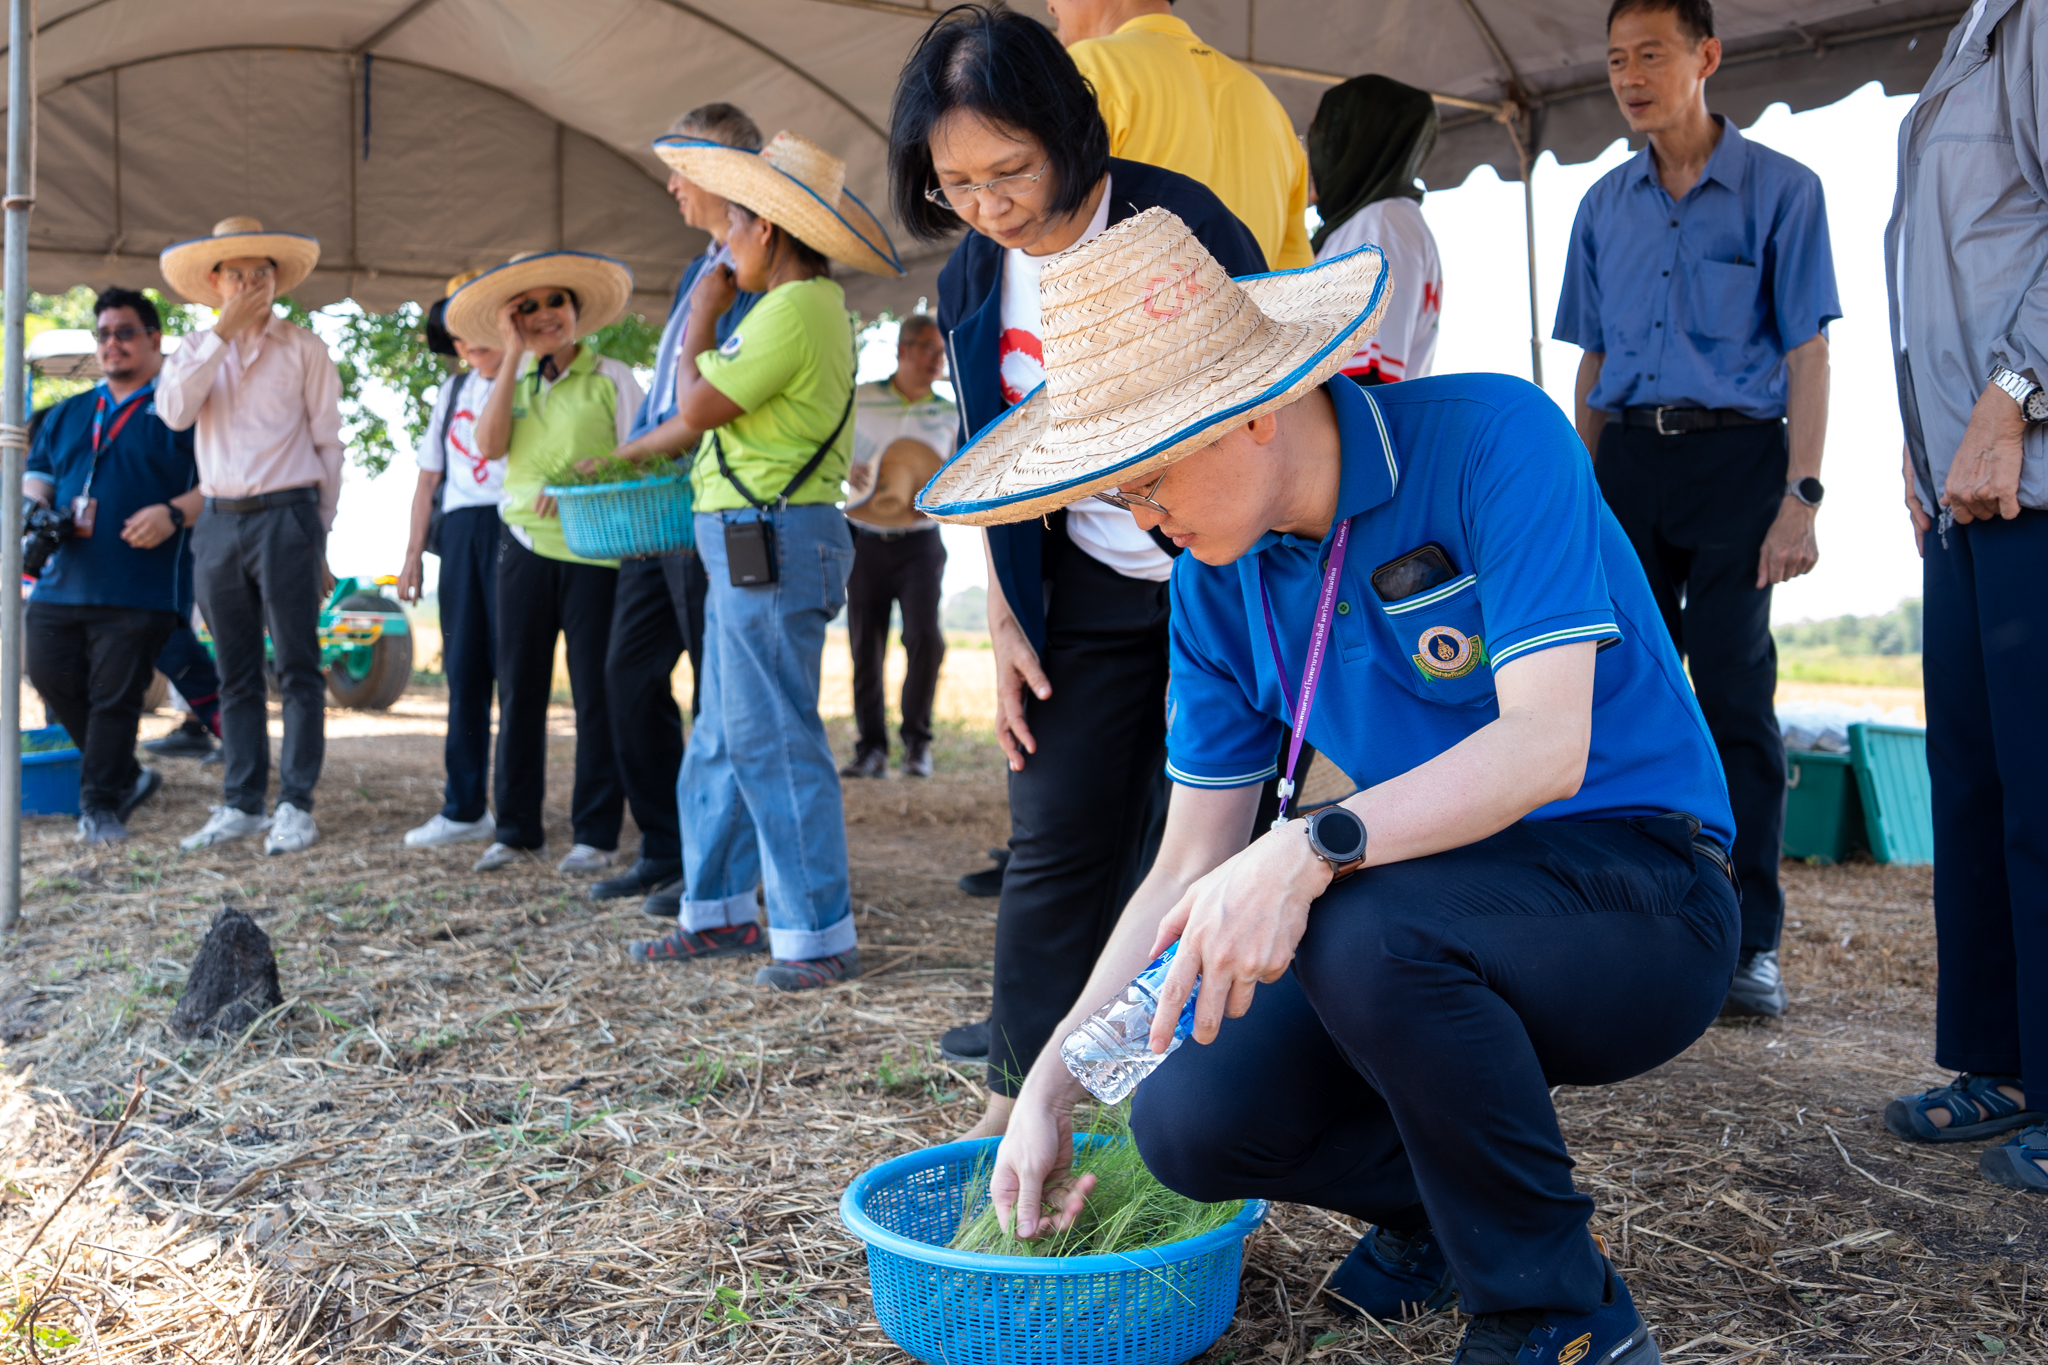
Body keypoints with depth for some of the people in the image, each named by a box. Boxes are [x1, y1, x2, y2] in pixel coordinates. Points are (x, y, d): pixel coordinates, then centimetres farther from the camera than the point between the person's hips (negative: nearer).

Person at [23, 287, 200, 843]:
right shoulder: (67, 415, 23)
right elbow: (36, 473, 25)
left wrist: (173, 513, -19)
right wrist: (35, 508, 2)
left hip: (139, 588, -6)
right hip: (61, 584, 6)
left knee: (115, 697, -5)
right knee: (52, 678, 4)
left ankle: (100, 804, 6)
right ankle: (127, 776, 20)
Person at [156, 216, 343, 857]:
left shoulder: (303, 349, 5)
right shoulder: (194, 351, 14)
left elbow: (327, 444, 5)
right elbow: (174, 411, -7)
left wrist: (318, 533, 4)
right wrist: (224, 331, -7)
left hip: (285, 517, -3)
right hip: (218, 521, 4)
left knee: (297, 668, -4)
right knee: (237, 675, 7)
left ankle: (295, 805, 0)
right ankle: (241, 805, 13)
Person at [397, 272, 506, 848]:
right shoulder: (452, 389, 20)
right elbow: (429, 476, 20)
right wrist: (414, 552, 16)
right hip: (459, 532, 6)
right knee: (463, 671, 6)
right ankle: (464, 807, 12)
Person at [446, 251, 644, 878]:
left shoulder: (611, 377, 1)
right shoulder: (511, 381, 13)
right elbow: (489, 445, -5)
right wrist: (513, 358, -4)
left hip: (595, 549, -4)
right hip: (524, 544, 4)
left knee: (595, 692, 0)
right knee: (519, 688, 7)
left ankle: (595, 833, 8)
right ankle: (516, 828, 16)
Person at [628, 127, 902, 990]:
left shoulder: (793, 312, -14)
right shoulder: (811, 306, 18)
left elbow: (697, 407, -13)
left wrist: (701, 320, 1)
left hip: (771, 542, -11)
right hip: (750, 543, 11)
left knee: (772, 742, -7)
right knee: (723, 741, 16)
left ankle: (818, 935, 0)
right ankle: (718, 911, 26)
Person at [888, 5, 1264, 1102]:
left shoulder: (1180, 230, -16)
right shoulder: (972, 282, 2)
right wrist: (1005, 621, 6)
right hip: (1090, 590, 5)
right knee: (1057, 837, 3)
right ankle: (1017, 1094, 15)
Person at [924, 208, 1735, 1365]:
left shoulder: (1495, 438, -17)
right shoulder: (1218, 580, 0)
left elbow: (1545, 745, -27)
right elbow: (1192, 866, 2)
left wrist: (1310, 852, -42)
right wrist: (1053, 1087, -3)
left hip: (1642, 892, -5)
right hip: (1437, 908, 5)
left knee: (1364, 928, -35)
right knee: (1189, 1121, -16)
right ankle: (1434, 1197, 15)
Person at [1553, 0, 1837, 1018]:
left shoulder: (1778, 188, 3)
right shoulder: (1604, 205, 15)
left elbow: (1807, 353, -2)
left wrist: (1799, 495, -11)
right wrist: (1582, 496, 11)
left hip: (1735, 453, -4)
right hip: (1628, 456, 4)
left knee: (1734, 695, -6)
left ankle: (1750, 943, 2)